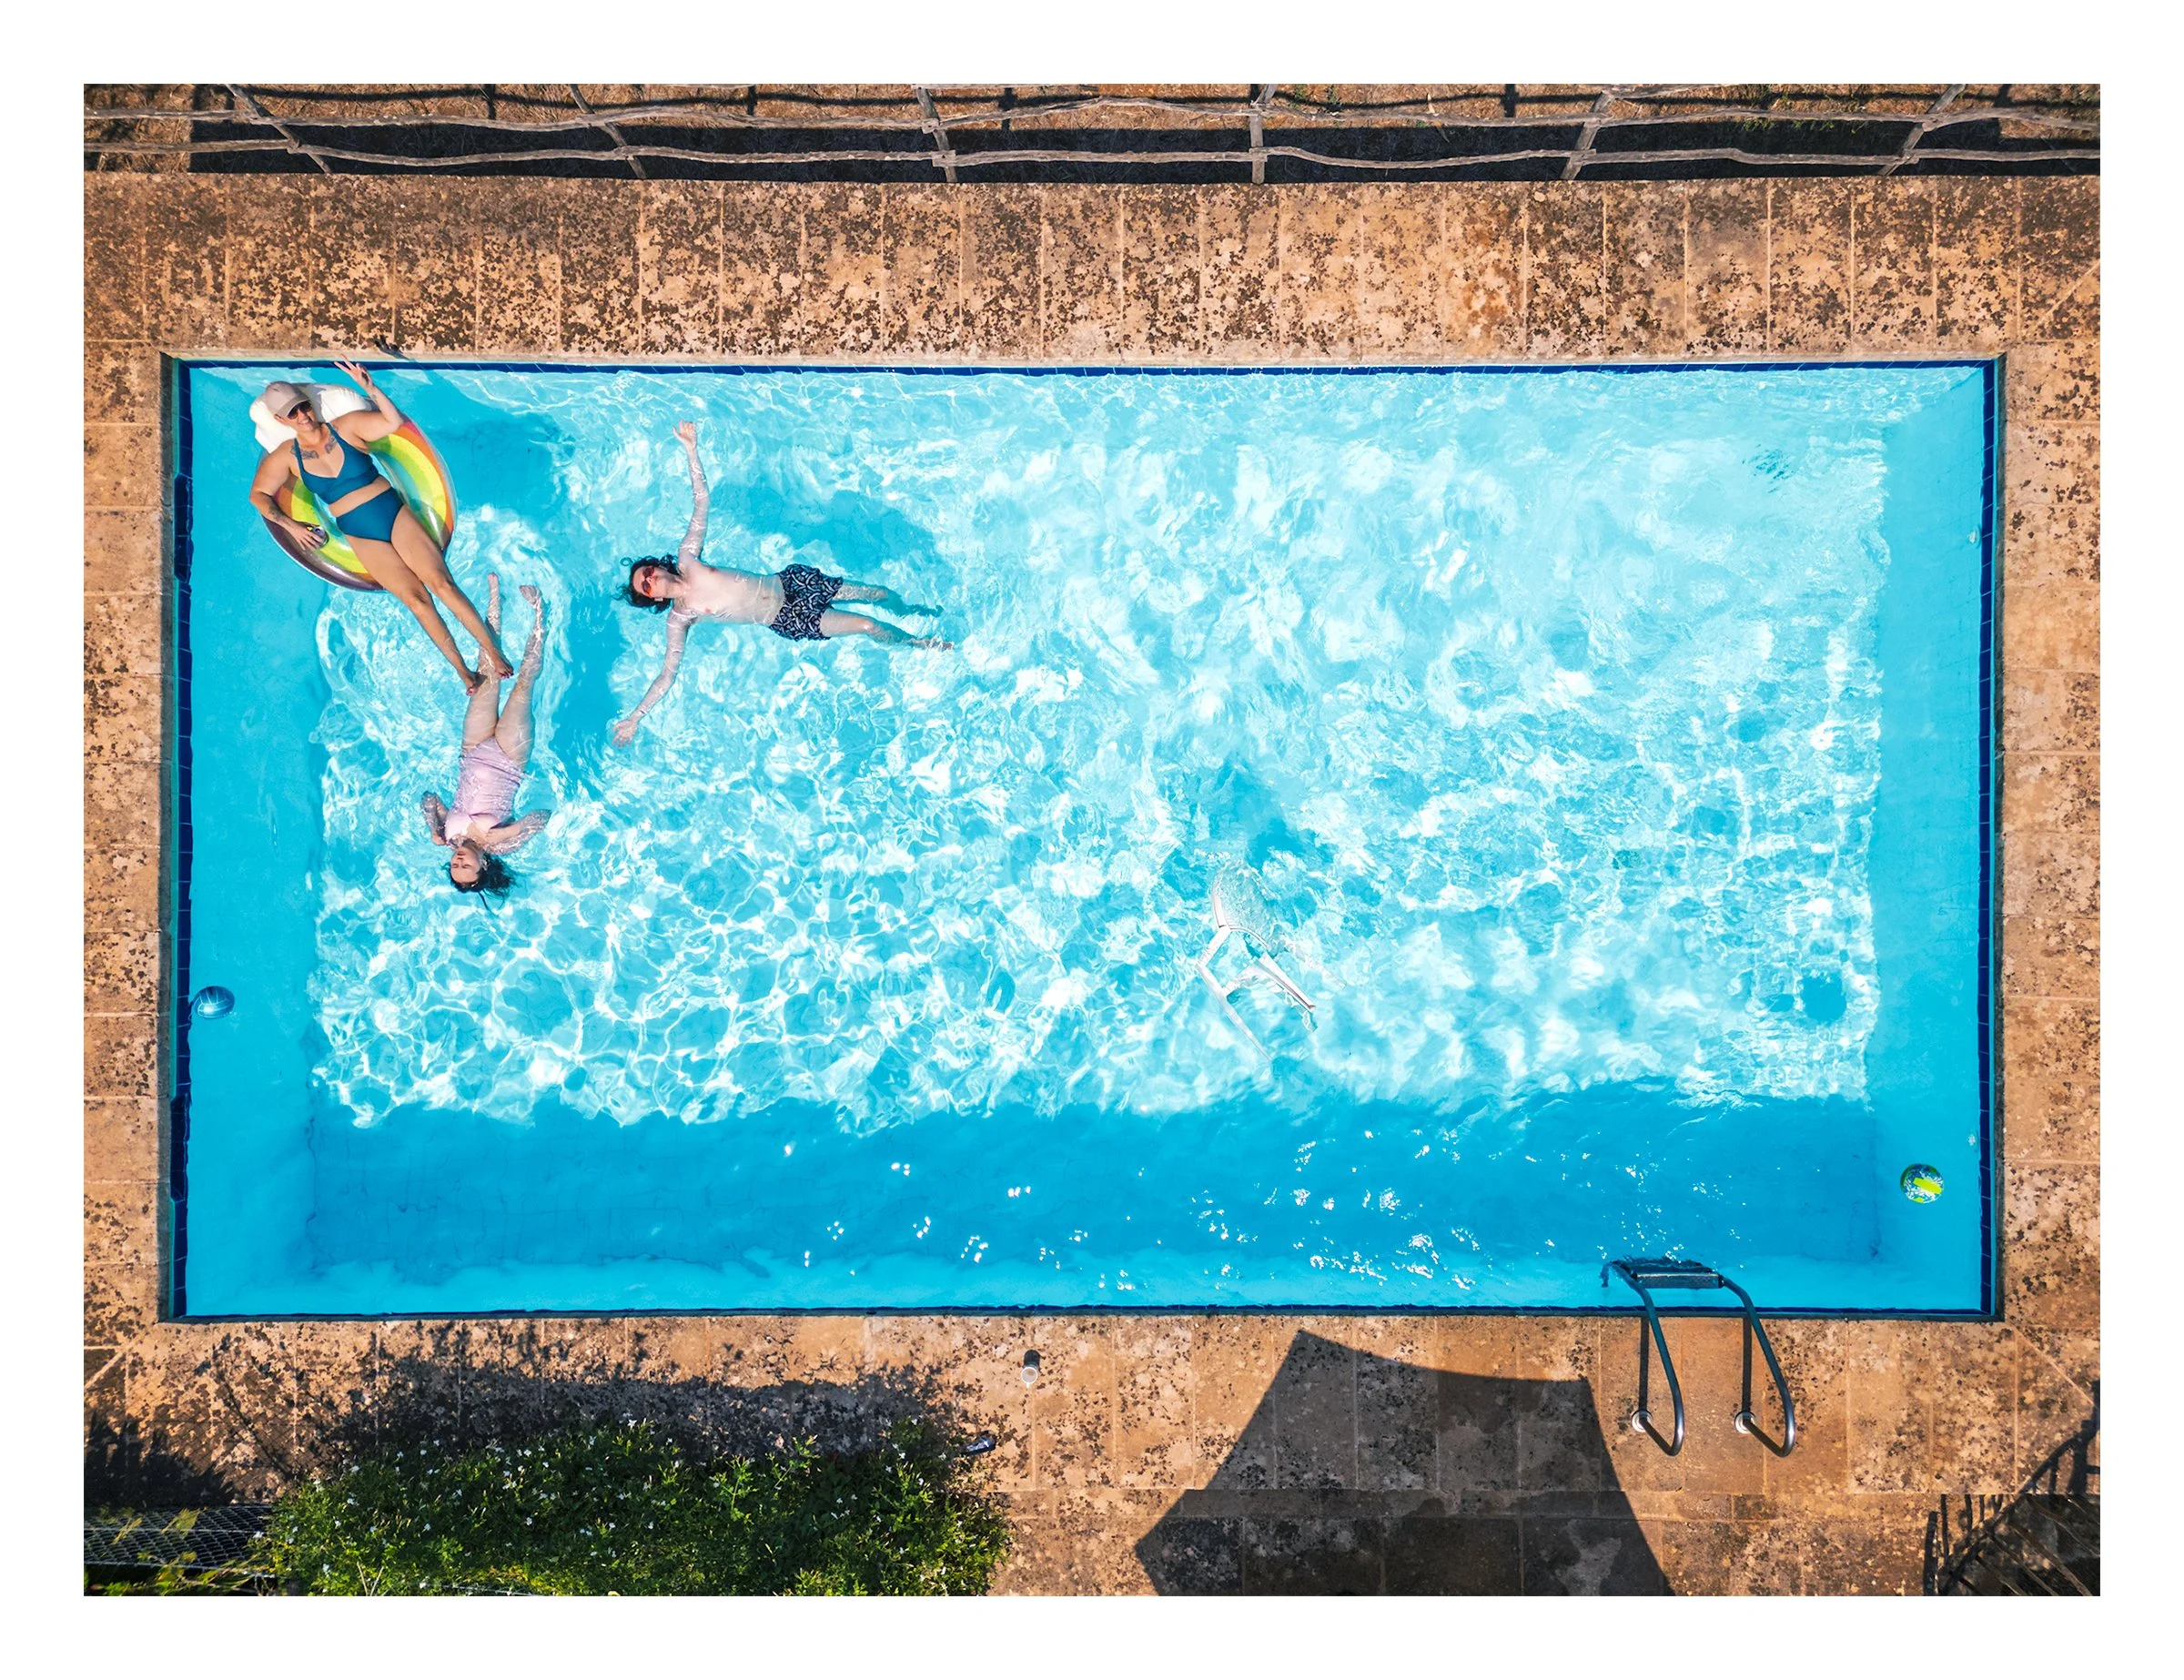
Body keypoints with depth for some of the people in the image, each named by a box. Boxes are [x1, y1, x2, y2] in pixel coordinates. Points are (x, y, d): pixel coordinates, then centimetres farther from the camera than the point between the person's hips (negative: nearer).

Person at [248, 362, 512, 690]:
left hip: (394, 513, 0)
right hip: (361, 536, 0)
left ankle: (492, 651, -12)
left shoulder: (346, 426, 2)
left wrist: (371, 390, -22)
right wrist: (288, 524, -7)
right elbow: (258, 494, 8)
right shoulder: (287, 457, 5)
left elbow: (394, 422, -9)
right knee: (415, 598, -13)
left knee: (441, 581, -15)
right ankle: (462, 671, -12)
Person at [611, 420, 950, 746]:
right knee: (869, 626, -13)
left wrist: (691, 448, -13)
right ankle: (916, 642, 17)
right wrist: (635, 717, -19)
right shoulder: (679, 617, -11)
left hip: (790, 580, 4)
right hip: (789, 620, -4)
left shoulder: (687, 561, -5)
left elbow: (701, 499, -4)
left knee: (880, 593, 8)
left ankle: (909, 610, 43)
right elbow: (668, 673, -12)